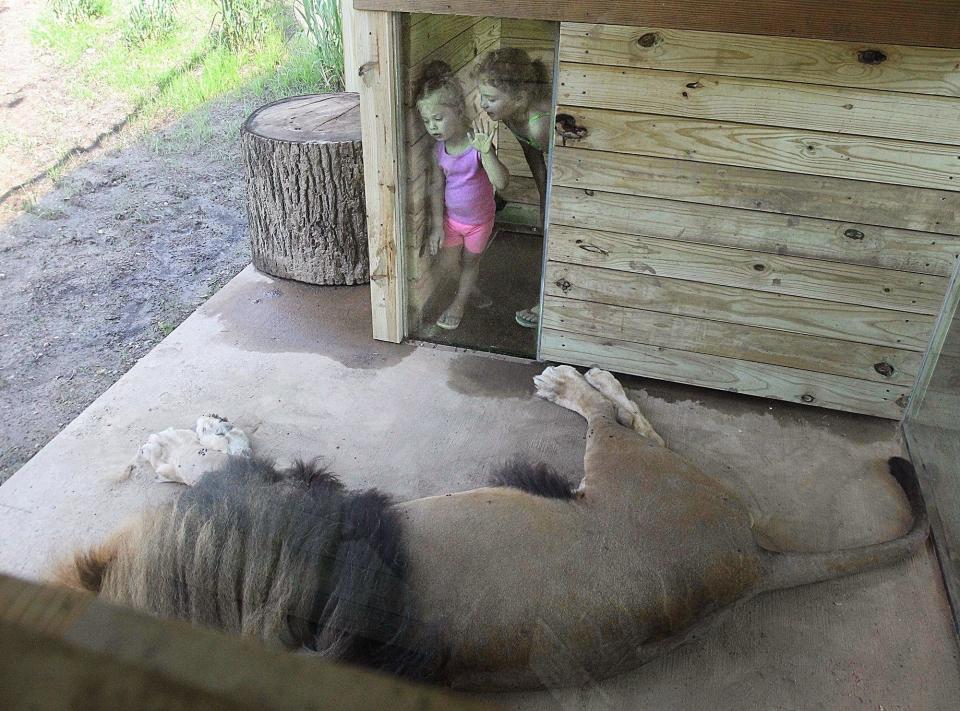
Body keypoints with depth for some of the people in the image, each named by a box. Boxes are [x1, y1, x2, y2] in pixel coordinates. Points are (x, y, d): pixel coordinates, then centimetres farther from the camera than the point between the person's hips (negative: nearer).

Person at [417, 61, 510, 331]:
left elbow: (501, 182, -38)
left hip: (479, 219, -3)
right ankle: (471, 290, 44)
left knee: (470, 261, 16)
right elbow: (438, 186, -5)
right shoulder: (440, 147, -14)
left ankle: (459, 302, 38)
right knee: (449, 263, 15)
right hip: (451, 218, 4)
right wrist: (437, 225, -5)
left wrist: (486, 152, -51)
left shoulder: (478, 145, -28)